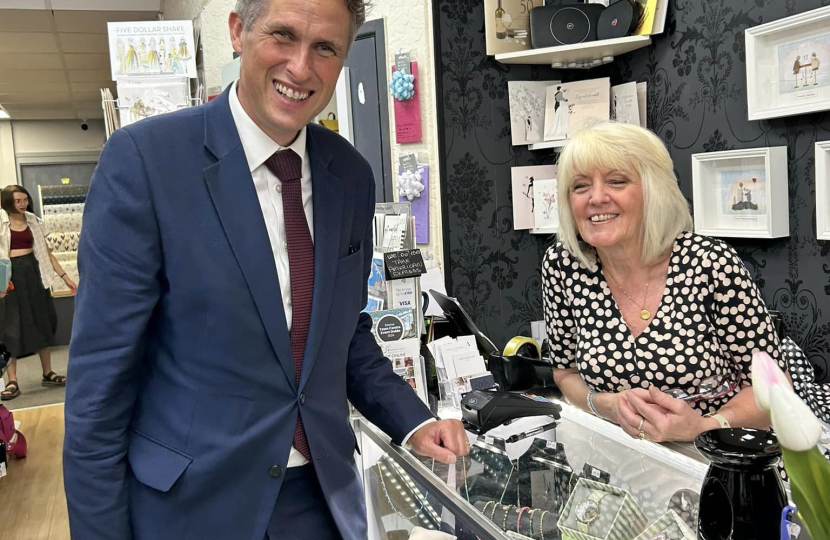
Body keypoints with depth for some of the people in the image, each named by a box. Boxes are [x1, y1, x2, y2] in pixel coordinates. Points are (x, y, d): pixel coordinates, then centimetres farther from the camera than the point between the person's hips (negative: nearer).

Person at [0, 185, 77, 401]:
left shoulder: (34, 222, 9)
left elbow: (46, 252, 13)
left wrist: (64, 276, 9)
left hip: (33, 273, 4)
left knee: (42, 323, 8)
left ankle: (48, 373, 19)